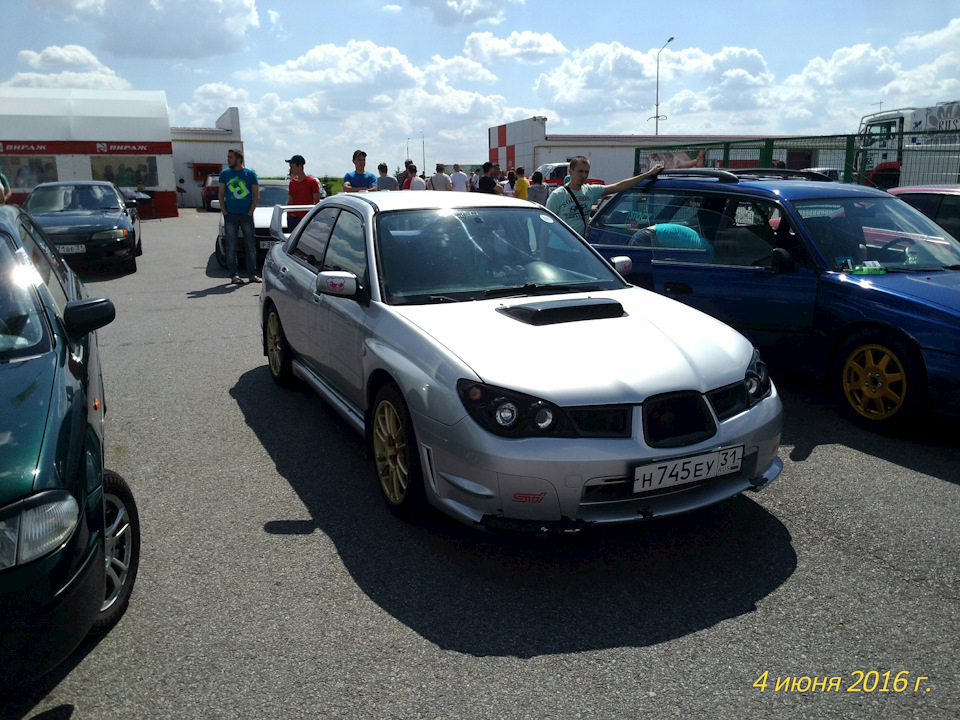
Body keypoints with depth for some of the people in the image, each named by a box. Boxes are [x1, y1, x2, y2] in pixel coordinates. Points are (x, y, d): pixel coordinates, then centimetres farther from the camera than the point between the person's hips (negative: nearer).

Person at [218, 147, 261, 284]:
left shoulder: (250, 174, 4)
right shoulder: (225, 174, 8)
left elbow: (256, 196, 3)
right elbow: (220, 194, 9)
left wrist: (250, 212, -6)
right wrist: (224, 212, -3)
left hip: (246, 216, -1)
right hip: (230, 216, 1)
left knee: (250, 246, 2)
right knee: (231, 247, 1)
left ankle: (252, 274, 10)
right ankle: (233, 275, 5)